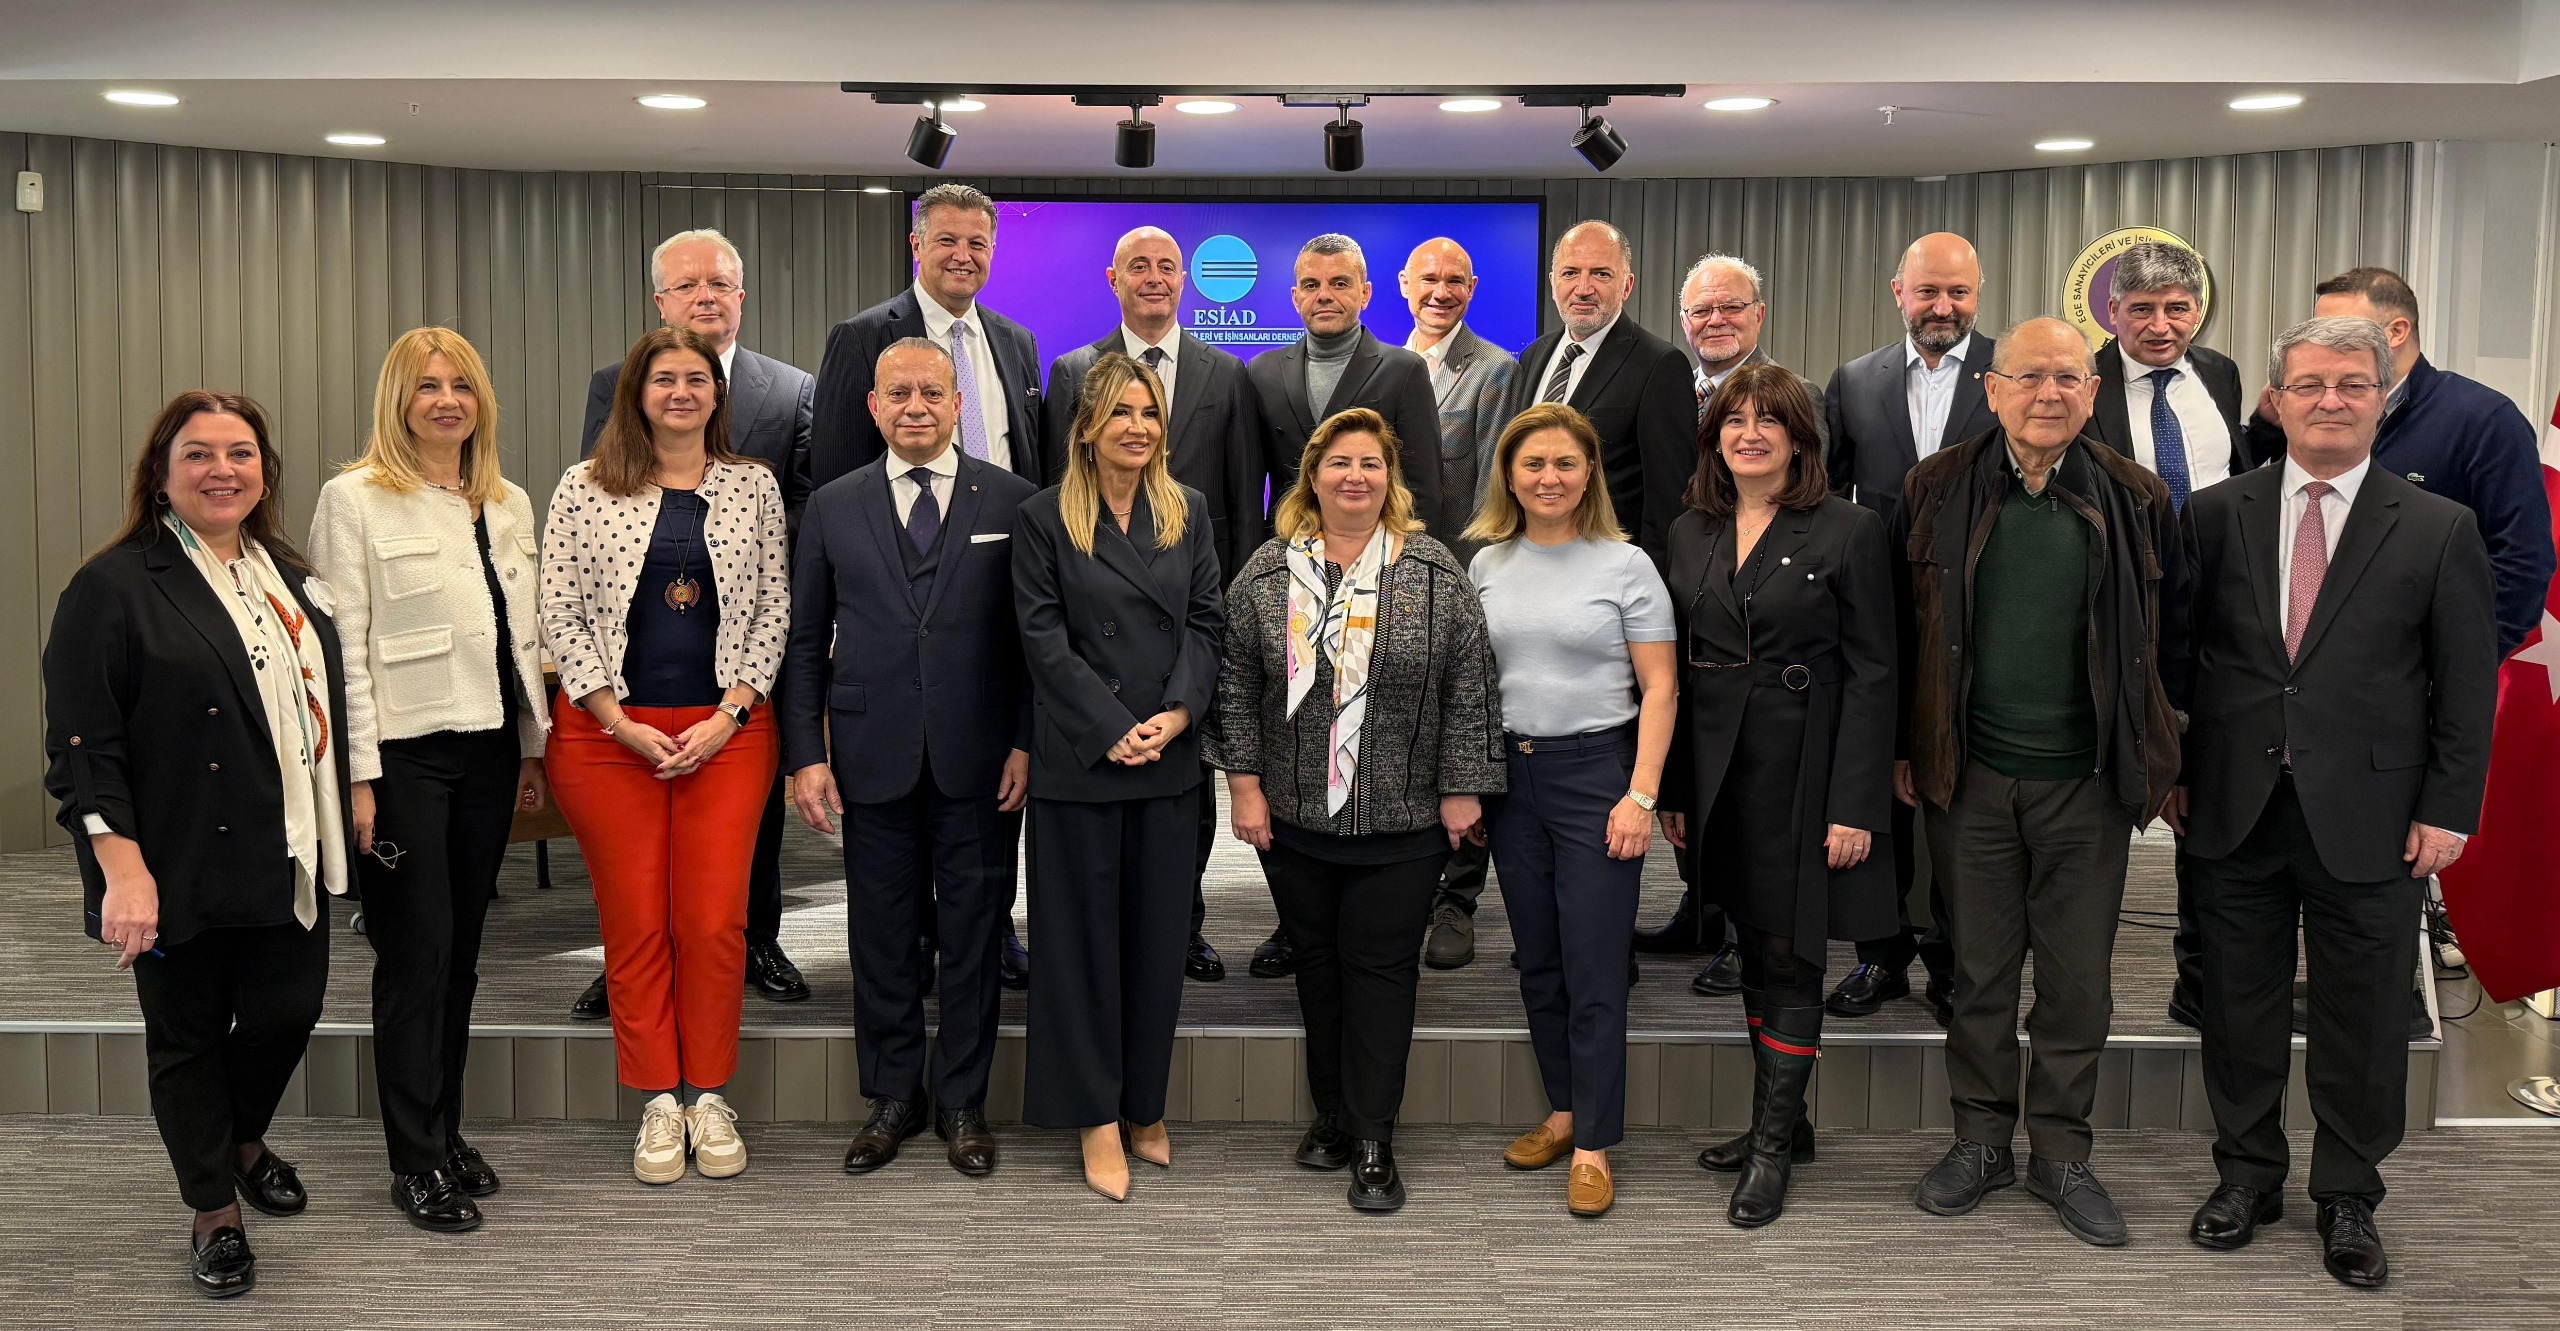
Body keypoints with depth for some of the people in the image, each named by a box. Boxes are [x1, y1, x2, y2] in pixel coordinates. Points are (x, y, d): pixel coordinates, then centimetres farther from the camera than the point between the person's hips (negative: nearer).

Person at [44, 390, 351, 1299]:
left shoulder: (289, 578, 11)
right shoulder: (114, 587, -9)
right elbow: (83, 745, -14)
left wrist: (346, 820, 15)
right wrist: (122, 870, -20)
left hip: (288, 859, 5)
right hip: (182, 872, -5)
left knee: (289, 1011, 11)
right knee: (189, 1037, 9)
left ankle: (243, 1141, 41)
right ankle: (215, 1213, 27)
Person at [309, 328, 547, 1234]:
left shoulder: (509, 505, 12)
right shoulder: (355, 498, -4)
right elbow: (343, 643, -9)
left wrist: (533, 747, 12)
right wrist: (359, 775, -13)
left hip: (488, 750, 5)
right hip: (404, 752, -5)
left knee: (461, 952, 12)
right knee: (416, 955, -1)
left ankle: (446, 1132, 25)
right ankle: (416, 1164, 10)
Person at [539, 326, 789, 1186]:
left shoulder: (754, 487, 7)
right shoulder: (585, 489, 3)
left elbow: (774, 610, 5)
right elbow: (559, 615, 0)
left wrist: (728, 716, -5)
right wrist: (619, 720, -8)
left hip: (726, 731, 1)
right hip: (609, 731, 0)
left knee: (715, 922, -1)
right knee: (635, 923, 3)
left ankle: (708, 1096, 14)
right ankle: (658, 1102, 15)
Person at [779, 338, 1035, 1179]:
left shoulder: (1012, 502, 1)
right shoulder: (833, 508, 6)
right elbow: (803, 642, 6)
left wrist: (1027, 740, -6)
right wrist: (804, 754, -1)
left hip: (979, 760, -1)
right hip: (872, 759, 2)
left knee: (973, 934, 8)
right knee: (880, 935, 10)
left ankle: (964, 1104, 22)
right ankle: (893, 1097, 26)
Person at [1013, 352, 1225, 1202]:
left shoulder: (1188, 512, 10)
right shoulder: (1043, 519, -1)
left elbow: (1205, 622, 5)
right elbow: (1045, 639, -7)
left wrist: (1177, 713, -11)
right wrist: (1115, 730, -14)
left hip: (1171, 760, 4)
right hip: (1080, 762, -3)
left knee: (1159, 932, 10)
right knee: (1085, 935, 4)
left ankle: (1147, 1106, 23)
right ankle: (1097, 1119, 13)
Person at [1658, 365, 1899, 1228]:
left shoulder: (1849, 533, -5)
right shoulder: (1690, 533, 9)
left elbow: (1871, 675, -8)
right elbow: (1676, 670, 11)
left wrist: (1856, 806, -14)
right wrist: (1671, 790, 6)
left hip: (1804, 770, -5)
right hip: (1719, 774, 5)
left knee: (1791, 956, 0)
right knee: (1753, 949, 13)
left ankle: (1773, 1146, 10)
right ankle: (1783, 1122, 27)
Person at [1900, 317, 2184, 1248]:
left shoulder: (2135, 500, 1)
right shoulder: (1938, 491, 0)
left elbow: (2169, 639, 7)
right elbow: (1901, 632, 5)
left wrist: (2165, 763, 5)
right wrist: (1902, 750, 3)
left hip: (2089, 782, 0)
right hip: (1969, 777, 0)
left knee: (2079, 978, 8)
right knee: (1979, 970, 10)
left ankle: (2060, 1153, 24)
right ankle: (1981, 1139, 26)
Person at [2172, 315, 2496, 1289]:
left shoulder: (2439, 530, -1)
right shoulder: (2215, 516, 3)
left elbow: (2467, 687, 0)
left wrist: (2448, 810, -4)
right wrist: (2173, 770, 3)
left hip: (2368, 820, -1)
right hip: (2235, 810, 1)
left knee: (2361, 1023, 10)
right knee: (2239, 1008, 13)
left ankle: (2347, 1199, 28)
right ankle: (2247, 1174, 31)